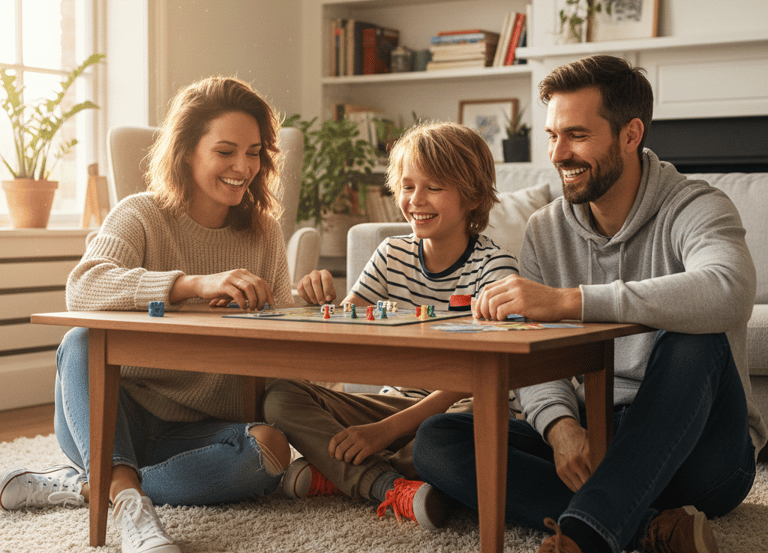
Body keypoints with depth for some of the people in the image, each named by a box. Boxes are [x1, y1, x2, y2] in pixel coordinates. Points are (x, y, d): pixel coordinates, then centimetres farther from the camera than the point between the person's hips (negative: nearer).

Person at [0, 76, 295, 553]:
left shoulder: (265, 233, 6)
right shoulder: (142, 217, -6)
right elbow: (83, 288, -28)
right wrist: (196, 284, -40)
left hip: (199, 430, 3)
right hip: (123, 418, -2)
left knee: (271, 450, -29)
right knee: (81, 342, -31)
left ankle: (82, 485, -20)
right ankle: (129, 501, -45)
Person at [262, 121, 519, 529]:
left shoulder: (494, 266, -13)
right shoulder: (392, 255, 3)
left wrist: (388, 429, -29)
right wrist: (323, 302, -22)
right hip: (397, 402, 5)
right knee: (280, 397, -12)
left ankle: (336, 475, -21)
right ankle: (391, 488, -28)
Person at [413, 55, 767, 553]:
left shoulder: (695, 209, -11)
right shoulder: (546, 231, 6)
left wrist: (565, 301, -41)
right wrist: (560, 425, -22)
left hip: (696, 451, -4)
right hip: (593, 438, 5)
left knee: (693, 340, -35)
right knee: (436, 442, -16)